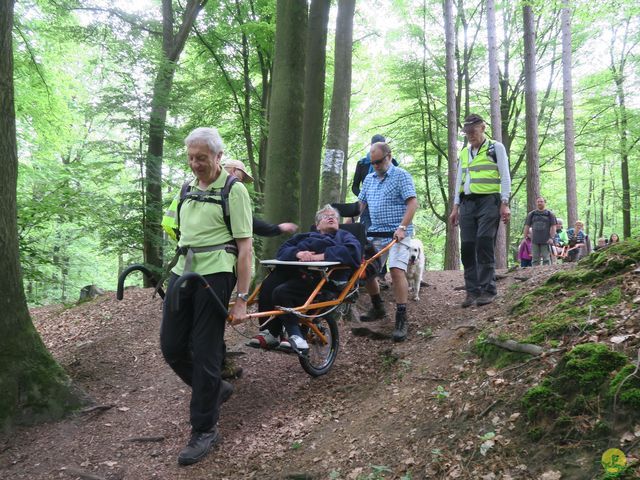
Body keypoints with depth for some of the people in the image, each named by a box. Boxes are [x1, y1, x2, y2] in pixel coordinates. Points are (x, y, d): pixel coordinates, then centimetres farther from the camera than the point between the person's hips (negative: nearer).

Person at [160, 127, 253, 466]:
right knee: (171, 347, 6)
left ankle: (205, 430, 10)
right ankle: (215, 389, 31)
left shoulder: (234, 190, -5)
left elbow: (244, 247, -8)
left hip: (215, 273, -7)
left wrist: (241, 298, -12)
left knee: (204, 352, -4)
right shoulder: (188, 190, 15)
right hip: (182, 270, 7)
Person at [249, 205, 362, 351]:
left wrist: (321, 256, -12)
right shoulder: (307, 237, 37)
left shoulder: (344, 236, 27)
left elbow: (353, 250, 0)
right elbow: (283, 250, 19)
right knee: (267, 286, -25)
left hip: (321, 276, -5)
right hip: (294, 271, 5)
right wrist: (298, 253, -6)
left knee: (281, 292, -30)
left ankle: (296, 337, -30)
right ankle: (269, 331, -24)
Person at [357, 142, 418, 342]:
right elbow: (360, 205, 19)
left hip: (397, 234, -7)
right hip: (375, 234, 7)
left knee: (397, 271, -21)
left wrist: (402, 228, -23)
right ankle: (378, 308, 29)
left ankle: (401, 320, -16)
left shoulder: (401, 175, -4)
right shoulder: (369, 179, 16)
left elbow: (413, 203, -13)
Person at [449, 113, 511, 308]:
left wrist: (505, 204, -10)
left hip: (488, 202, -5)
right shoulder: (464, 153, 19)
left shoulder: (496, 148, 3)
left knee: (484, 245, -13)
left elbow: (505, 177, -1)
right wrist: (455, 207, 14)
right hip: (467, 203, 5)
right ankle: (472, 290, 4)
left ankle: (488, 289, -7)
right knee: (467, 248, 0)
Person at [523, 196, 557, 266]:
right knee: (535, 259, 3)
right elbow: (527, 226, 13)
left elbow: (553, 227, 2)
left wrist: (551, 238, -9)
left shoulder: (550, 214, 8)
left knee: (546, 258, -5)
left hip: (546, 241, -2)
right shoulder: (531, 214, 14)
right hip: (534, 241, 2)